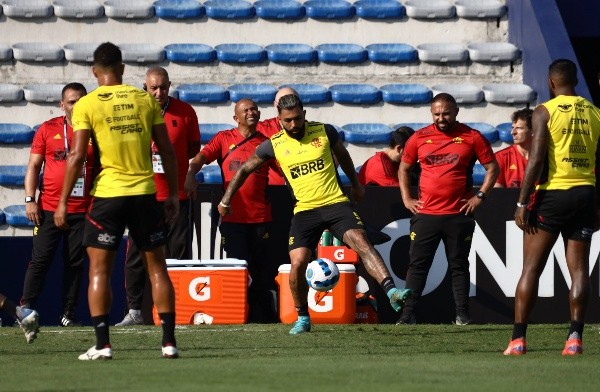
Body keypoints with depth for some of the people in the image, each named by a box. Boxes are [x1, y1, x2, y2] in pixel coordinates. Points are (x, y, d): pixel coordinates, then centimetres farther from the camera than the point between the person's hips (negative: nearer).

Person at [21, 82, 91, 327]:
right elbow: (33, 166, 6)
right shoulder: (48, 130, 4)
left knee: (75, 263, 3)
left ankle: (68, 314, 8)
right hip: (49, 207, -1)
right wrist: (30, 199, -3)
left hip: (82, 210, 1)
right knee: (40, 259, -3)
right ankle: (26, 308, 0)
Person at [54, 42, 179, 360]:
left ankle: (102, 344, -4)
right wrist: (173, 194, 14)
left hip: (108, 194, -2)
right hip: (145, 192, 2)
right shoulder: (145, 100, 6)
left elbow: (77, 156, -7)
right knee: (157, 268, 10)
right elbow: (167, 150, 6)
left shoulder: (86, 105, -2)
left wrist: (63, 201, -2)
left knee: (99, 269, 4)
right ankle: (169, 342, 6)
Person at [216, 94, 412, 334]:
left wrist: (356, 184, 32)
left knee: (361, 242, -22)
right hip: (304, 211, 0)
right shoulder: (274, 145, 2)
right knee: (297, 263, -13)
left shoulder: (325, 132, 1)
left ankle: (392, 292, -32)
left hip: (335, 203, 0)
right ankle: (302, 318, 8)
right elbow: (245, 169, 15)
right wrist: (226, 200, 15)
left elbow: (342, 155, 22)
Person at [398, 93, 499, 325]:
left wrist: (480, 196, -3)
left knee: (459, 266, 5)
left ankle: (462, 315, 10)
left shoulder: (471, 138, 1)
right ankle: (408, 315, 1)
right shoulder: (419, 138, 6)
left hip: (459, 215, -1)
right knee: (417, 265, 0)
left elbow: (492, 168, 5)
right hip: (425, 214, 2)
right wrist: (406, 199, 8)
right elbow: (404, 168, 18)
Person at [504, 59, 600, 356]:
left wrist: (522, 203, -9)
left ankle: (518, 338, -1)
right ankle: (575, 337, -3)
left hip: (552, 195, -4)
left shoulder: (545, 112, -6)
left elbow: (536, 161, -13)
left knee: (531, 268, 1)